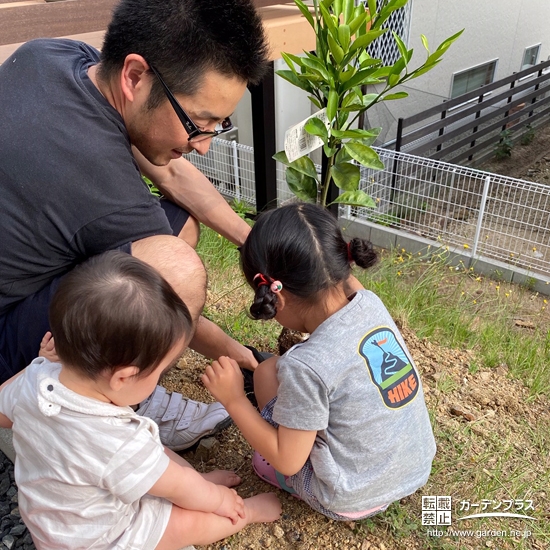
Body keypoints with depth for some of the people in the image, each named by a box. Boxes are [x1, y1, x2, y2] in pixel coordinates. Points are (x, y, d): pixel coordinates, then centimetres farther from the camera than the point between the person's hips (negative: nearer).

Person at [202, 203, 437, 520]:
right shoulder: (371, 303, -12)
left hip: (352, 502, -6)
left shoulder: (306, 367, -30)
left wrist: (234, 400, -12)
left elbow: (287, 461, -18)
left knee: (268, 371, -2)